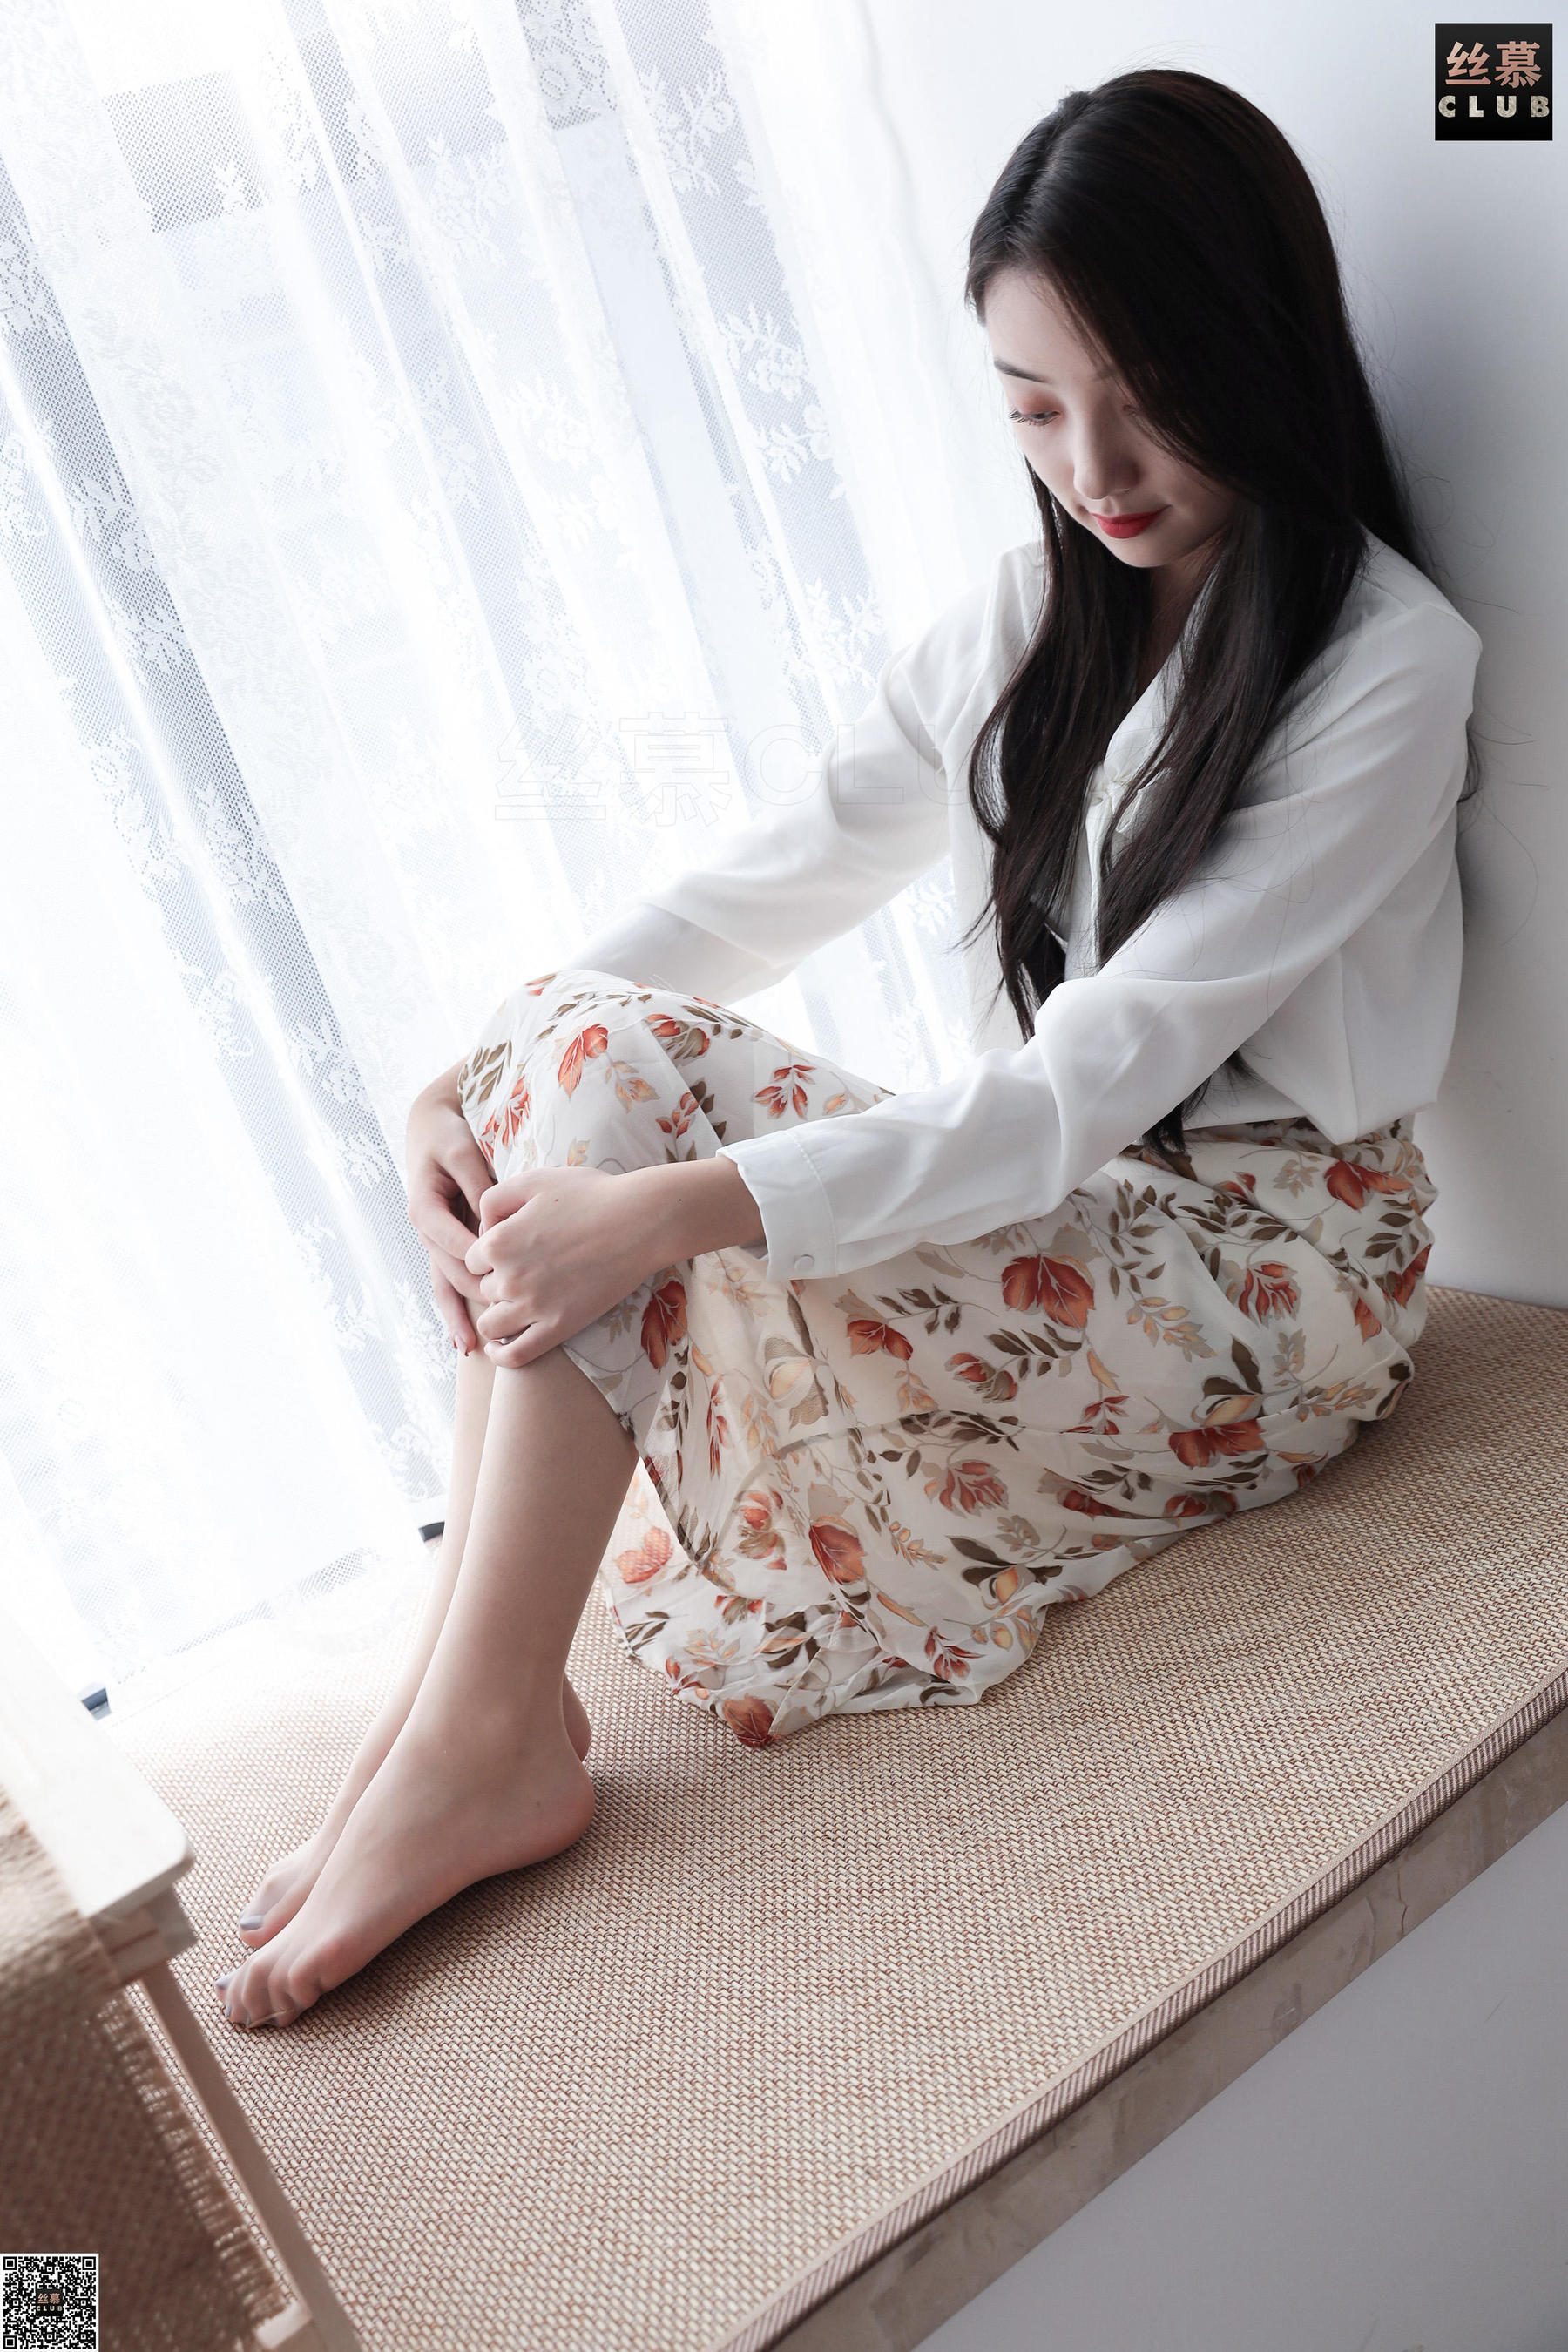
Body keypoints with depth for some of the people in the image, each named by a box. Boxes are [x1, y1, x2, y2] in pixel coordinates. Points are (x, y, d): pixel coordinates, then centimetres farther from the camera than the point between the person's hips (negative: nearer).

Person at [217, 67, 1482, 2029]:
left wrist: (665, 1209, -32)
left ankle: (486, 1732, -13)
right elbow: (761, 887, 3)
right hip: (1046, 1196, 7)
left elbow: (1096, 1079, -24)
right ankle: (469, 1702, -19)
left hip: (1256, 1269, -7)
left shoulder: (1384, 665, -15)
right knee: (595, 1043, -15)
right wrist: (469, 1088, -14)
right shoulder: (1028, 617, 8)